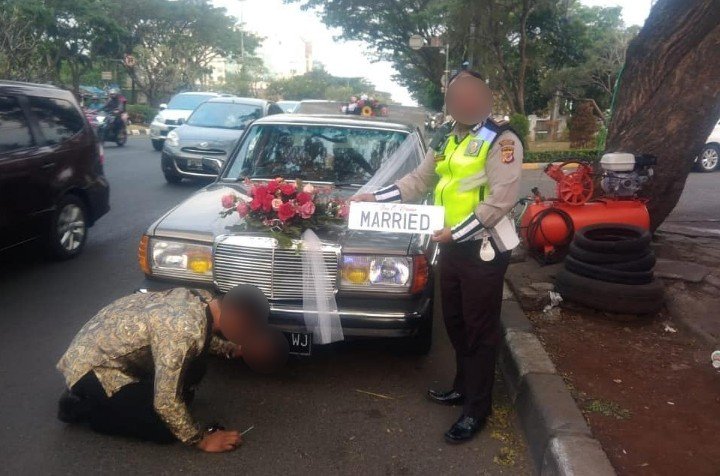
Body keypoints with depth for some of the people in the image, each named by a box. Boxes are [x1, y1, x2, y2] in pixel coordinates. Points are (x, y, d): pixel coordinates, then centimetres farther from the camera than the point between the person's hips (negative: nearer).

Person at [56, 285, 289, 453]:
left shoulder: (202, 299, -8)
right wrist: (202, 440, -12)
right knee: (165, 430, -8)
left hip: (106, 346, 8)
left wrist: (234, 349, 1)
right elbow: (165, 402, -25)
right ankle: (83, 406, 5)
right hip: (92, 365, -8)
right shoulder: (184, 331, -33)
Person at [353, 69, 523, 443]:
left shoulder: (501, 141, -11)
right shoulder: (446, 142, 13)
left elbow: (500, 200, -19)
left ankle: (477, 409, 14)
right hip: (451, 247, 8)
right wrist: (374, 197, 8)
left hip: (483, 249, -7)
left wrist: (457, 232, -22)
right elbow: (417, 181, 17)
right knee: (455, 322, 17)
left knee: (480, 329, 2)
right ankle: (463, 386, 36)